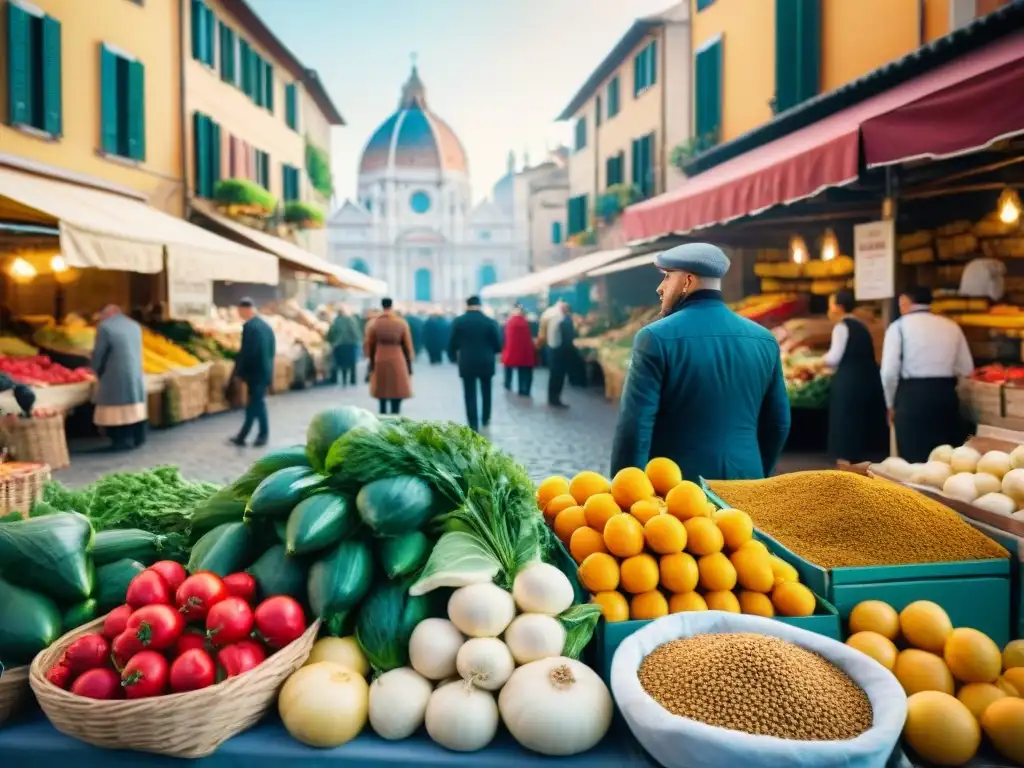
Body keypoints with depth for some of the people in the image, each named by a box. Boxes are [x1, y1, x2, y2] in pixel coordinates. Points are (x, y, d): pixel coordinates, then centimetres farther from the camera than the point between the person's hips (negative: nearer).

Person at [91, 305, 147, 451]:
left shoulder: (104, 326, -8)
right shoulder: (135, 325, 12)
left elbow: (98, 355, -5)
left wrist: (98, 373, 13)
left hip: (116, 376, -7)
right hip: (135, 374, 7)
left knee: (118, 410, 0)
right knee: (134, 407, 14)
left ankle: (122, 441, 2)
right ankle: (137, 439, 20)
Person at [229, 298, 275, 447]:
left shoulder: (249, 326, -17)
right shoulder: (266, 325, 8)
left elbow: (245, 352, -18)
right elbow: (272, 349, 13)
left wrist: (237, 372, -9)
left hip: (255, 371, -8)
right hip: (266, 370, 8)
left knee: (257, 403, 5)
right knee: (254, 403, 13)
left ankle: (263, 434, 15)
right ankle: (242, 436, 20)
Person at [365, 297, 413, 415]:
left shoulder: (373, 324, -1)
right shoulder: (402, 323, -3)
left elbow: (369, 346, 4)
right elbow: (408, 346, 0)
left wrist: (371, 363, 15)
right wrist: (409, 366, 7)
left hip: (379, 363, 2)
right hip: (398, 363, -2)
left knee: (382, 400, 12)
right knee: (397, 397, 1)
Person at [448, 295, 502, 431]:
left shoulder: (458, 321, -5)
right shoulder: (490, 322, -6)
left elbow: (452, 344, -1)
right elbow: (498, 345, -3)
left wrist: (453, 358, 17)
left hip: (467, 364, -1)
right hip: (486, 363, 1)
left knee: (470, 395, 3)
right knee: (486, 392, 20)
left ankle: (473, 425, -2)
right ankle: (485, 419, 33)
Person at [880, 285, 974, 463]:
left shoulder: (899, 326, -3)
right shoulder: (952, 326, 10)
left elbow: (889, 372, -9)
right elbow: (966, 368, 12)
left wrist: (891, 404, 4)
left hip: (911, 396, -4)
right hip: (947, 394, 4)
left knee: (914, 460, 4)